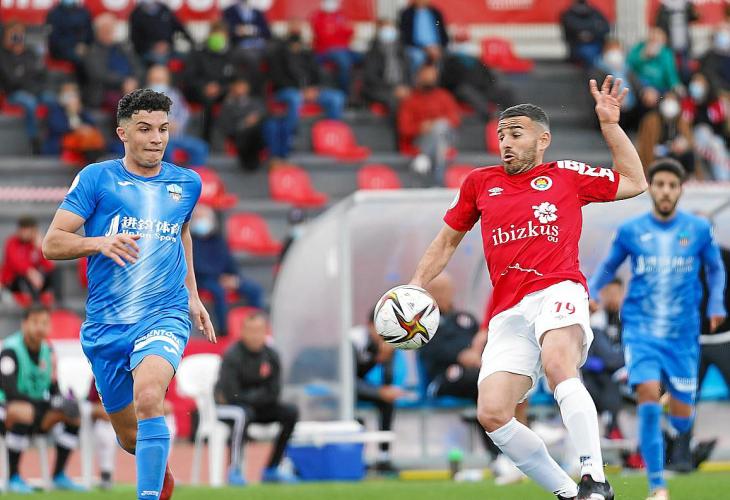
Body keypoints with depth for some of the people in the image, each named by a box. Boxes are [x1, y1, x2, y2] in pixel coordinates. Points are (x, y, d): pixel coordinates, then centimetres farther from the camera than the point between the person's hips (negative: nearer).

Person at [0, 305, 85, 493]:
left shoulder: (47, 350, 7)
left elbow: (53, 389, 11)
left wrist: (61, 401, -15)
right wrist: (48, 404, -30)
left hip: (38, 407, 7)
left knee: (74, 415, -12)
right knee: (23, 412, -39)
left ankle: (59, 476, -2)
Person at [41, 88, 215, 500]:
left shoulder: (187, 183, 8)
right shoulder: (96, 178, -1)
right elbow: (52, 243, -5)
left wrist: (192, 295, 26)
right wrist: (100, 242, -23)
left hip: (165, 316, -1)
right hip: (105, 325, 1)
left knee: (148, 396, -31)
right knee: (130, 437, 10)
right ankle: (159, 466, 45)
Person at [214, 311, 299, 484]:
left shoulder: (271, 356, -1)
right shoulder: (232, 356, -18)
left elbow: (272, 394, -4)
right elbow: (231, 395, -23)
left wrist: (249, 396, -13)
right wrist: (257, 396, -12)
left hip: (257, 407, 6)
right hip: (227, 408, -6)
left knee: (290, 412, -10)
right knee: (243, 414, -38)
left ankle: (271, 470, -6)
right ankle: (234, 470, -31)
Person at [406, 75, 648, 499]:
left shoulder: (566, 176, 15)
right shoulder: (480, 183, 21)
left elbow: (634, 182, 20)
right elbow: (449, 239, 32)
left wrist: (610, 125, 13)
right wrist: (417, 285, 21)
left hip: (558, 291, -4)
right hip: (508, 314, 4)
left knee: (558, 366, -36)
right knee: (492, 414, -15)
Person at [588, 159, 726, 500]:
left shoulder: (698, 229, 1)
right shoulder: (630, 230, 0)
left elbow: (715, 269, 15)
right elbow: (608, 267, 14)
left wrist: (716, 305, 1)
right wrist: (589, 293, -4)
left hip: (682, 334, 1)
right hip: (641, 331, -1)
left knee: (682, 421, 3)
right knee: (649, 398, -22)